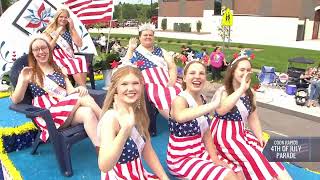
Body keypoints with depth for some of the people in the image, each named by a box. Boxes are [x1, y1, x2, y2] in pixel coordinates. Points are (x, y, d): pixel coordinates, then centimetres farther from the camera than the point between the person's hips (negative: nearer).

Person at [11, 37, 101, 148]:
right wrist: (24, 81, -15)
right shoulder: (29, 72, 10)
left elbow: (70, 91, 10)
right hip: (48, 114, -4)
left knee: (88, 113, -31)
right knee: (84, 98, -26)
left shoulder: (59, 69, 21)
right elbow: (16, 100, 2)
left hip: (68, 106, 4)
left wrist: (79, 89, -14)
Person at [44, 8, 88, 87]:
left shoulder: (69, 31, 15)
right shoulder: (50, 31, 9)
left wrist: (73, 28, -1)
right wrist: (57, 34, -7)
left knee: (81, 60, -33)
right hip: (57, 58, -3)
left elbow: (79, 44, 0)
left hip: (69, 57, 3)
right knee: (74, 63, -34)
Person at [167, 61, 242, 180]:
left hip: (200, 153, 7)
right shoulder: (180, 100, -20)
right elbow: (180, 117, -47)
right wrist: (214, 104, -47)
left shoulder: (202, 100, 3)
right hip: (180, 160, -7)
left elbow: (206, 134, 7)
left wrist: (215, 159, -3)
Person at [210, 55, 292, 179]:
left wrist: (260, 137, 0)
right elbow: (220, 110, -34)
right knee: (252, 157, -23)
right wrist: (241, 89, -30)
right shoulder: (224, 91, -11)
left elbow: (253, 119, 14)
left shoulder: (250, 94, 8)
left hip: (241, 133, 7)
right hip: (223, 135, -7)